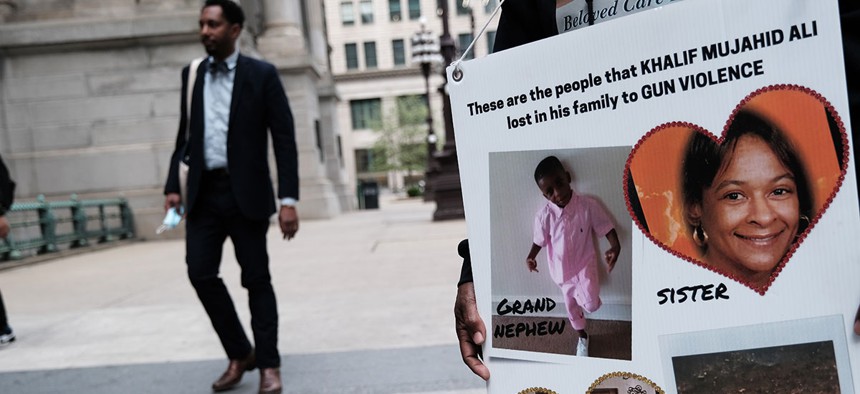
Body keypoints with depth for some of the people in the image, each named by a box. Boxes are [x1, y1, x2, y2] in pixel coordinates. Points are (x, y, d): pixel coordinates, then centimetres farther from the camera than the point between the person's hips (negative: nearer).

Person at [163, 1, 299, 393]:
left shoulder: (262, 74, -3)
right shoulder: (191, 75, 10)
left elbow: (284, 139, -7)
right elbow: (185, 136, 15)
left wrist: (289, 199, -14)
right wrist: (174, 185, 3)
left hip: (245, 192, -4)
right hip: (204, 191, 4)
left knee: (256, 279, 2)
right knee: (201, 272, -1)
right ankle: (239, 354, 18)